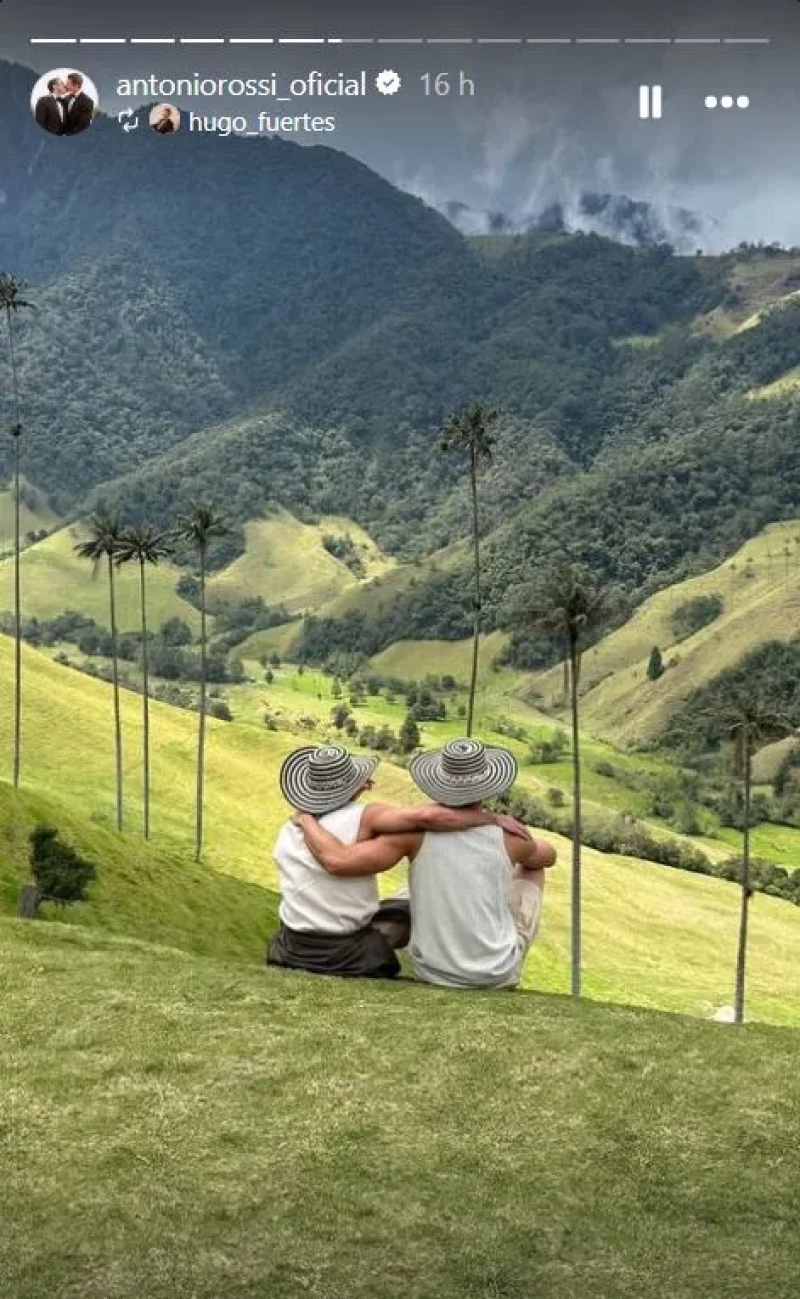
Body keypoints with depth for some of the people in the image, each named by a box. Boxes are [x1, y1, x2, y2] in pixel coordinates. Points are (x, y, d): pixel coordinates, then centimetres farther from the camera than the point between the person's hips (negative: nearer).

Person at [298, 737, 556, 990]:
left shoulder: (417, 830, -21)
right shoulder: (508, 837, -16)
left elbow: (338, 860, -31)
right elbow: (548, 855, 9)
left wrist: (307, 820, -12)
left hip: (435, 973, 1)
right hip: (499, 975, 0)